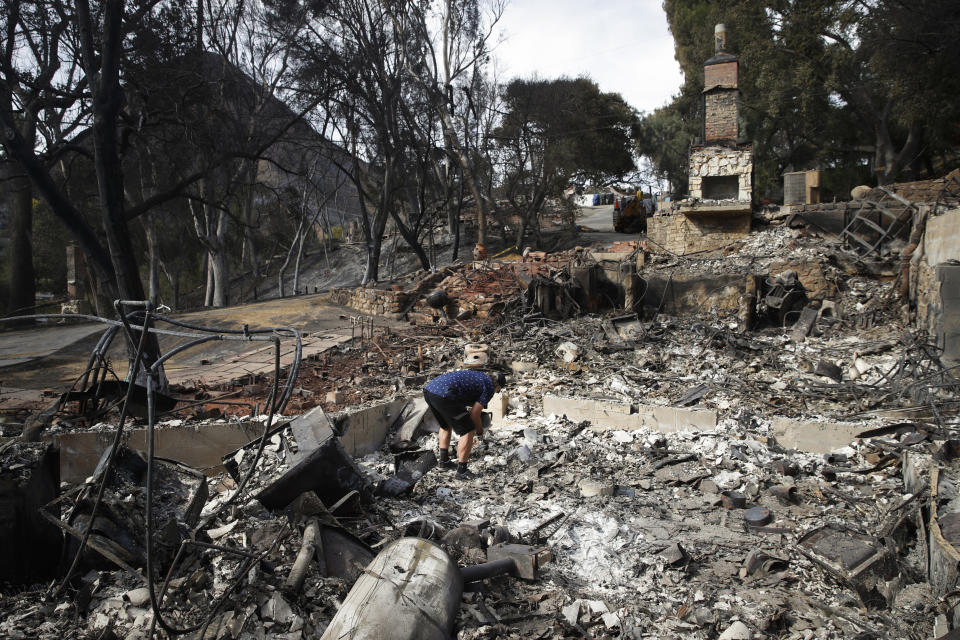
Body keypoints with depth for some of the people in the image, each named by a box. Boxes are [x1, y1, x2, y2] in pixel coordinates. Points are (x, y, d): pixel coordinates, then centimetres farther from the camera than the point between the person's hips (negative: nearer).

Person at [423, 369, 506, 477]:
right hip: (443, 395, -9)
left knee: (445, 426, 31)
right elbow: (474, 414, 6)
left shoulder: (477, 375, 30)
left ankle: (444, 460, 38)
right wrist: (480, 430, 24)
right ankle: (461, 470, 8)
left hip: (428, 389, 9)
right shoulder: (489, 387, 9)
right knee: (468, 431, 4)